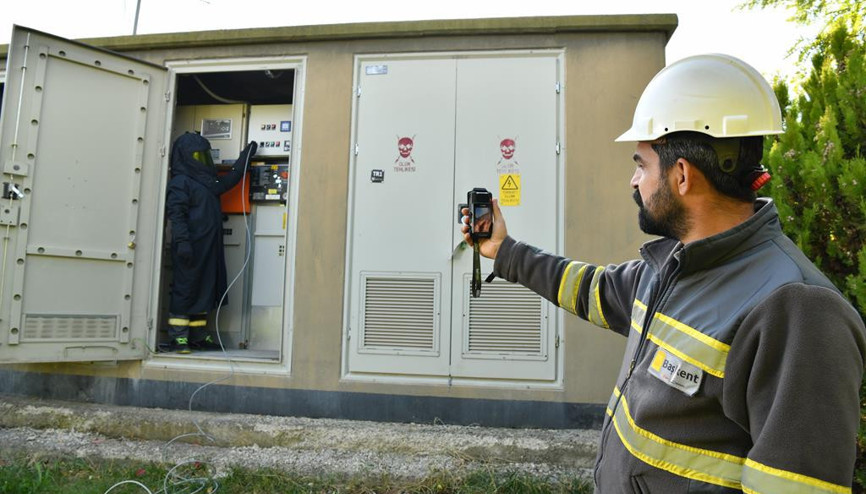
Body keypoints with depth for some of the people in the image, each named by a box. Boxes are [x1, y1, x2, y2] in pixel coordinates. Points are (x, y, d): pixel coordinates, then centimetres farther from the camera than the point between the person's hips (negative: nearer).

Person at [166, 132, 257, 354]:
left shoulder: (206, 180, 18)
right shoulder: (180, 181, -7)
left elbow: (229, 180, 30)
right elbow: (176, 214, -14)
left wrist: (245, 157, 27)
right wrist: (182, 242, -23)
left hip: (208, 246, 8)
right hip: (191, 248, -8)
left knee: (205, 290, 11)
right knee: (184, 289, -3)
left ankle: (198, 335, 19)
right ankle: (178, 337, 5)